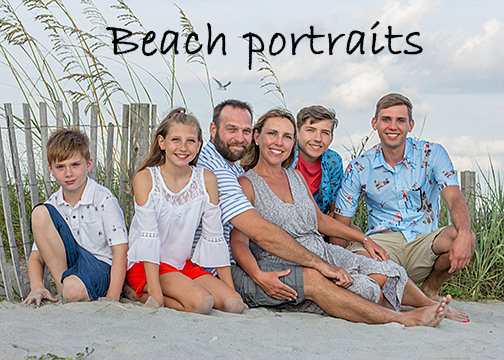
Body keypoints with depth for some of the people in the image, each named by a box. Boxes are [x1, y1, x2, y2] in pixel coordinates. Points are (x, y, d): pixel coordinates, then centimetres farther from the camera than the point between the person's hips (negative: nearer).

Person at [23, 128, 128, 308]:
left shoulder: (104, 200, -12)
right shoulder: (52, 205, 3)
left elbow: (120, 250, -16)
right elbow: (36, 257, 3)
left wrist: (113, 297, -26)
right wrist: (37, 287, -19)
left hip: (102, 266, -5)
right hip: (65, 265, 6)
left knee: (74, 291, -41)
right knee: (40, 213, -14)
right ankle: (62, 284, -11)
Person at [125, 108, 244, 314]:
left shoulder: (206, 180, -1)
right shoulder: (145, 178, -11)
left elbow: (214, 237, 2)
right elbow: (149, 237, -17)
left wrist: (231, 289, 0)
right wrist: (156, 292, -24)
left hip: (185, 266, 6)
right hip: (147, 266, -6)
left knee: (234, 305, -15)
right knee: (202, 302, -28)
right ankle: (145, 294, -6)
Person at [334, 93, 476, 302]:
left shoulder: (432, 154, 0)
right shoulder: (360, 168, 1)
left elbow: (455, 199, -13)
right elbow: (339, 224, 2)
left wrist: (464, 235, -36)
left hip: (423, 241, 2)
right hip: (382, 241, -1)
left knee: (458, 236, -31)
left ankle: (430, 290, -1)